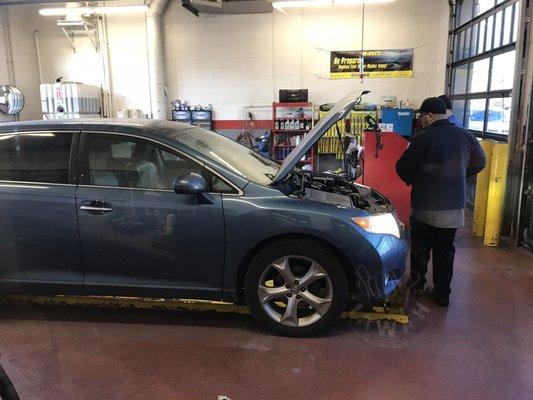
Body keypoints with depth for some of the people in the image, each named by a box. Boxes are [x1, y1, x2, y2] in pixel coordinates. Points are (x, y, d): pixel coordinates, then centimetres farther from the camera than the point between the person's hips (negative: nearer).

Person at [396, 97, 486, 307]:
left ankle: (417, 283, 25)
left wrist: (413, 181, 8)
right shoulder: (466, 136, 2)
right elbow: (479, 162, 15)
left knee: (420, 248, 14)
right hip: (454, 207, 5)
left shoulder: (423, 138, -16)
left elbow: (403, 168, -12)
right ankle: (442, 293, 20)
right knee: (445, 250, 14)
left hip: (426, 207, -4)